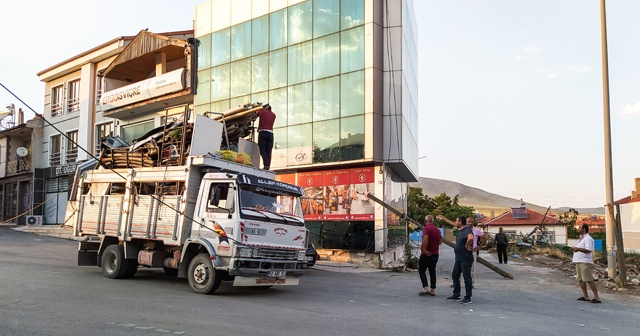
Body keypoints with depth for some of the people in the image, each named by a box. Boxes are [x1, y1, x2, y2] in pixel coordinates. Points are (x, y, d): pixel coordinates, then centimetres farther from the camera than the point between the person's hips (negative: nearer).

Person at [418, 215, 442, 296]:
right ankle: (433, 290, 12)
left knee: (421, 270, 3)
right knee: (432, 271, 12)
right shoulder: (437, 230, 10)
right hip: (435, 254, 7)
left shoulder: (426, 228, -14)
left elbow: (425, 239, -29)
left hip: (426, 254, -7)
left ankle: (426, 288, -8)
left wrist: (424, 249, -24)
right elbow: (440, 241, 15)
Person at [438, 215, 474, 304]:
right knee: (455, 275, 16)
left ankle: (468, 298, -1)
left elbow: (471, 238, -41)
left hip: (465, 258, -11)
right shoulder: (461, 230, 12)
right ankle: (456, 295, 25)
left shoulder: (467, 230, -19)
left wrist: (467, 246, -25)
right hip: (459, 258, 11)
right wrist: (443, 218, 39)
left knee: (466, 277, -5)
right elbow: (453, 224, 30)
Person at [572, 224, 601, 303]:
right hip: (579, 261, 11)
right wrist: (575, 248, 11)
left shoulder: (588, 238, -12)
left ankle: (596, 298, -8)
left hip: (585, 262, -11)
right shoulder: (581, 238, 20)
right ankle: (585, 296, 21)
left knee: (589, 280, -11)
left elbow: (588, 250, -23)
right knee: (580, 279, 14)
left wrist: (578, 249, -19)